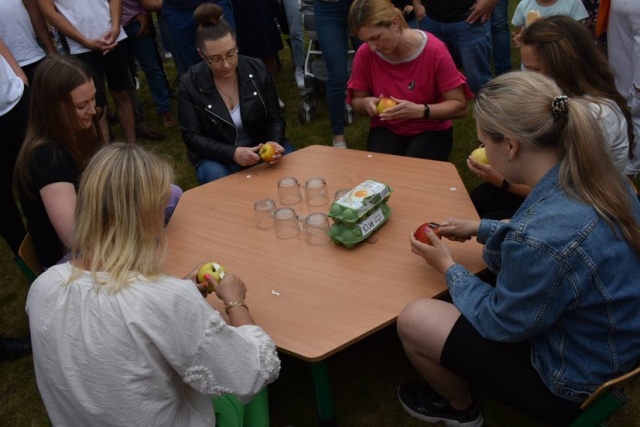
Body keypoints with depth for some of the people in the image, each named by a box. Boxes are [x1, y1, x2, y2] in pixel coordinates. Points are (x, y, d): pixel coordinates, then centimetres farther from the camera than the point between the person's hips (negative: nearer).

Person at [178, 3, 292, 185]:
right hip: (217, 156, -2)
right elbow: (192, 137, -14)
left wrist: (274, 142, -25)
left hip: (261, 146, 2)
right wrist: (233, 153, -30)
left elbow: (275, 118, -2)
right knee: (216, 177, -36)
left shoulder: (257, 69, -7)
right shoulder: (189, 84, -13)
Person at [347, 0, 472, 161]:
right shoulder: (365, 54, -10)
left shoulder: (434, 51, -18)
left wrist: (419, 111, -29)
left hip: (431, 130, -1)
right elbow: (356, 101, 4)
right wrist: (366, 103, -20)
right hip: (386, 129, 2)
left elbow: (459, 106, -13)